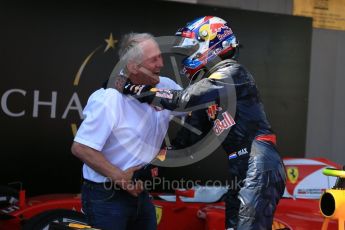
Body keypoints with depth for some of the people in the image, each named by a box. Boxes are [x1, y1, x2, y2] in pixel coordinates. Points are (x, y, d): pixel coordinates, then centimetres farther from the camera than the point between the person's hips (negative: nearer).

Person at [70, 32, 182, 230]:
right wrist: (120, 177, -21)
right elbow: (80, 148, -23)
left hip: (140, 192, 7)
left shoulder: (165, 87, -2)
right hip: (106, 197, -7)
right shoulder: (109, 101, -22)